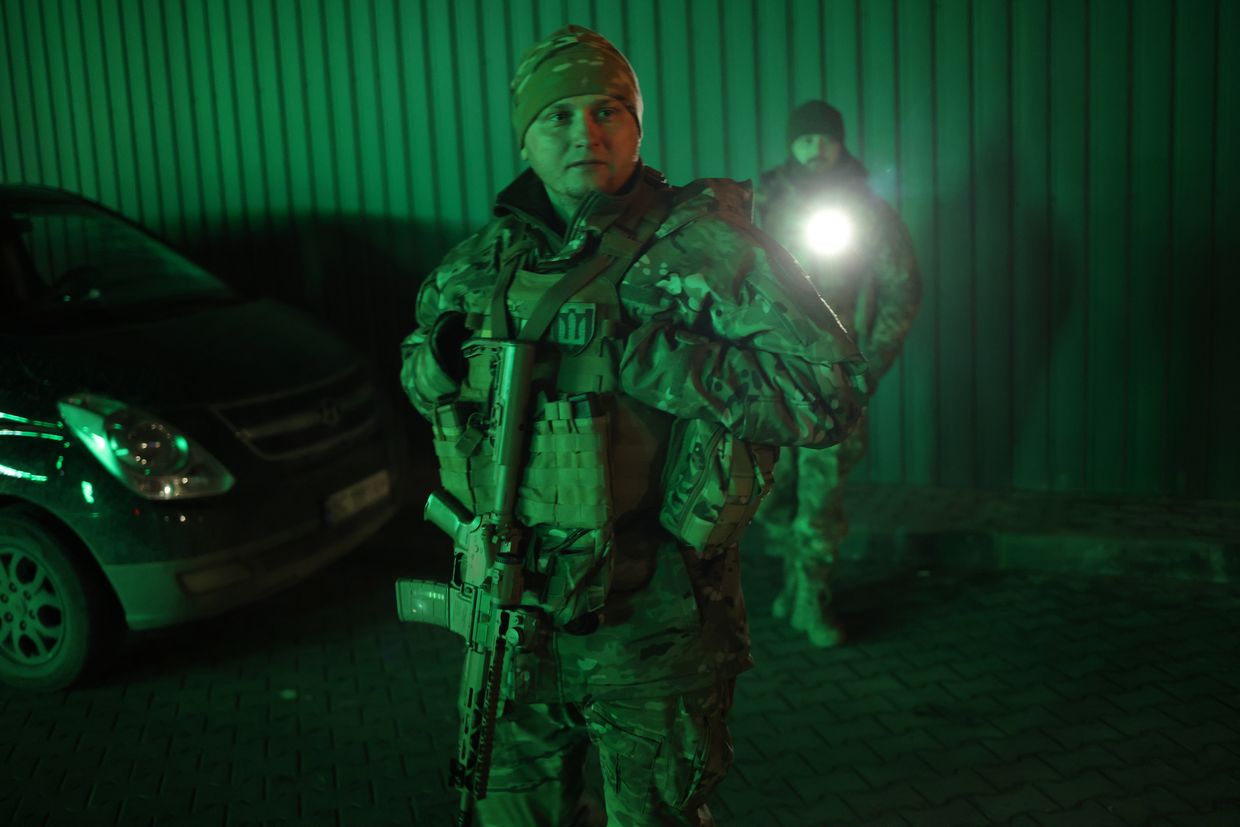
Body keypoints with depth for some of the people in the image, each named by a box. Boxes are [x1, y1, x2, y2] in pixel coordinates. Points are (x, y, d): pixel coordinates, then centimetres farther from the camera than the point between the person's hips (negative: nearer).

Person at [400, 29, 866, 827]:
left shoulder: (703, 245, -12)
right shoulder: (483, 260, 4)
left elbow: (832, 393, -20)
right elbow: (418, 371, 20)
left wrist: (649, 358, -24)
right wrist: (438, 358, -5)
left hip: (651, 632, -4)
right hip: (512, 615, 5)